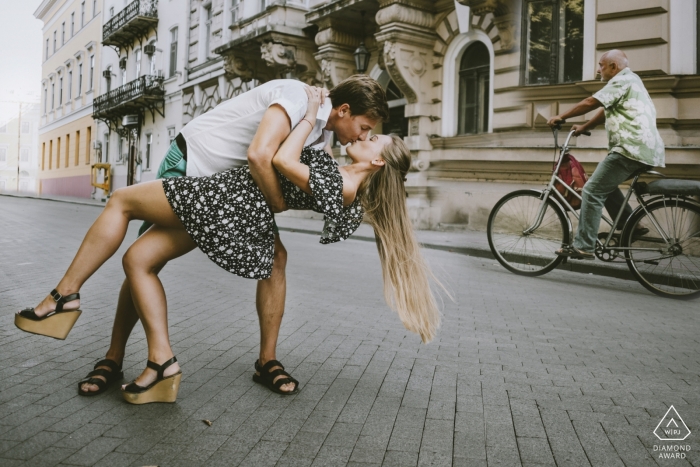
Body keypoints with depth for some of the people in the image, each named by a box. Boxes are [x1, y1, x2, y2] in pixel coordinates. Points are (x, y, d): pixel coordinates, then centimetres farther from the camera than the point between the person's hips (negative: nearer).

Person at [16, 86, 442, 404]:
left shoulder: (334, 186, -20)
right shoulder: (353, 195, 7)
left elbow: (282, 160, -23)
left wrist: (311, 117, -10)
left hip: (223, 199, -9)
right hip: (244, 221, 9)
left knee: (121, 202, 7)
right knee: (138, 260, 11)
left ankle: (66, 295, 12)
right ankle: (161, 360, 10)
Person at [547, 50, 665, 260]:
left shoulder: (622, 80, -7)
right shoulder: (629, 81, 25)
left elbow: (590, 103, -12)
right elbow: (606, 111, 24)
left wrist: (561, 117, -4)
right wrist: (584, 127, 17)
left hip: (631, 149, -11)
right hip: (645, 149, 11)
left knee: (592, 191, -12)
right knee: (605, 185, 23)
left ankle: (583, 247, -12)